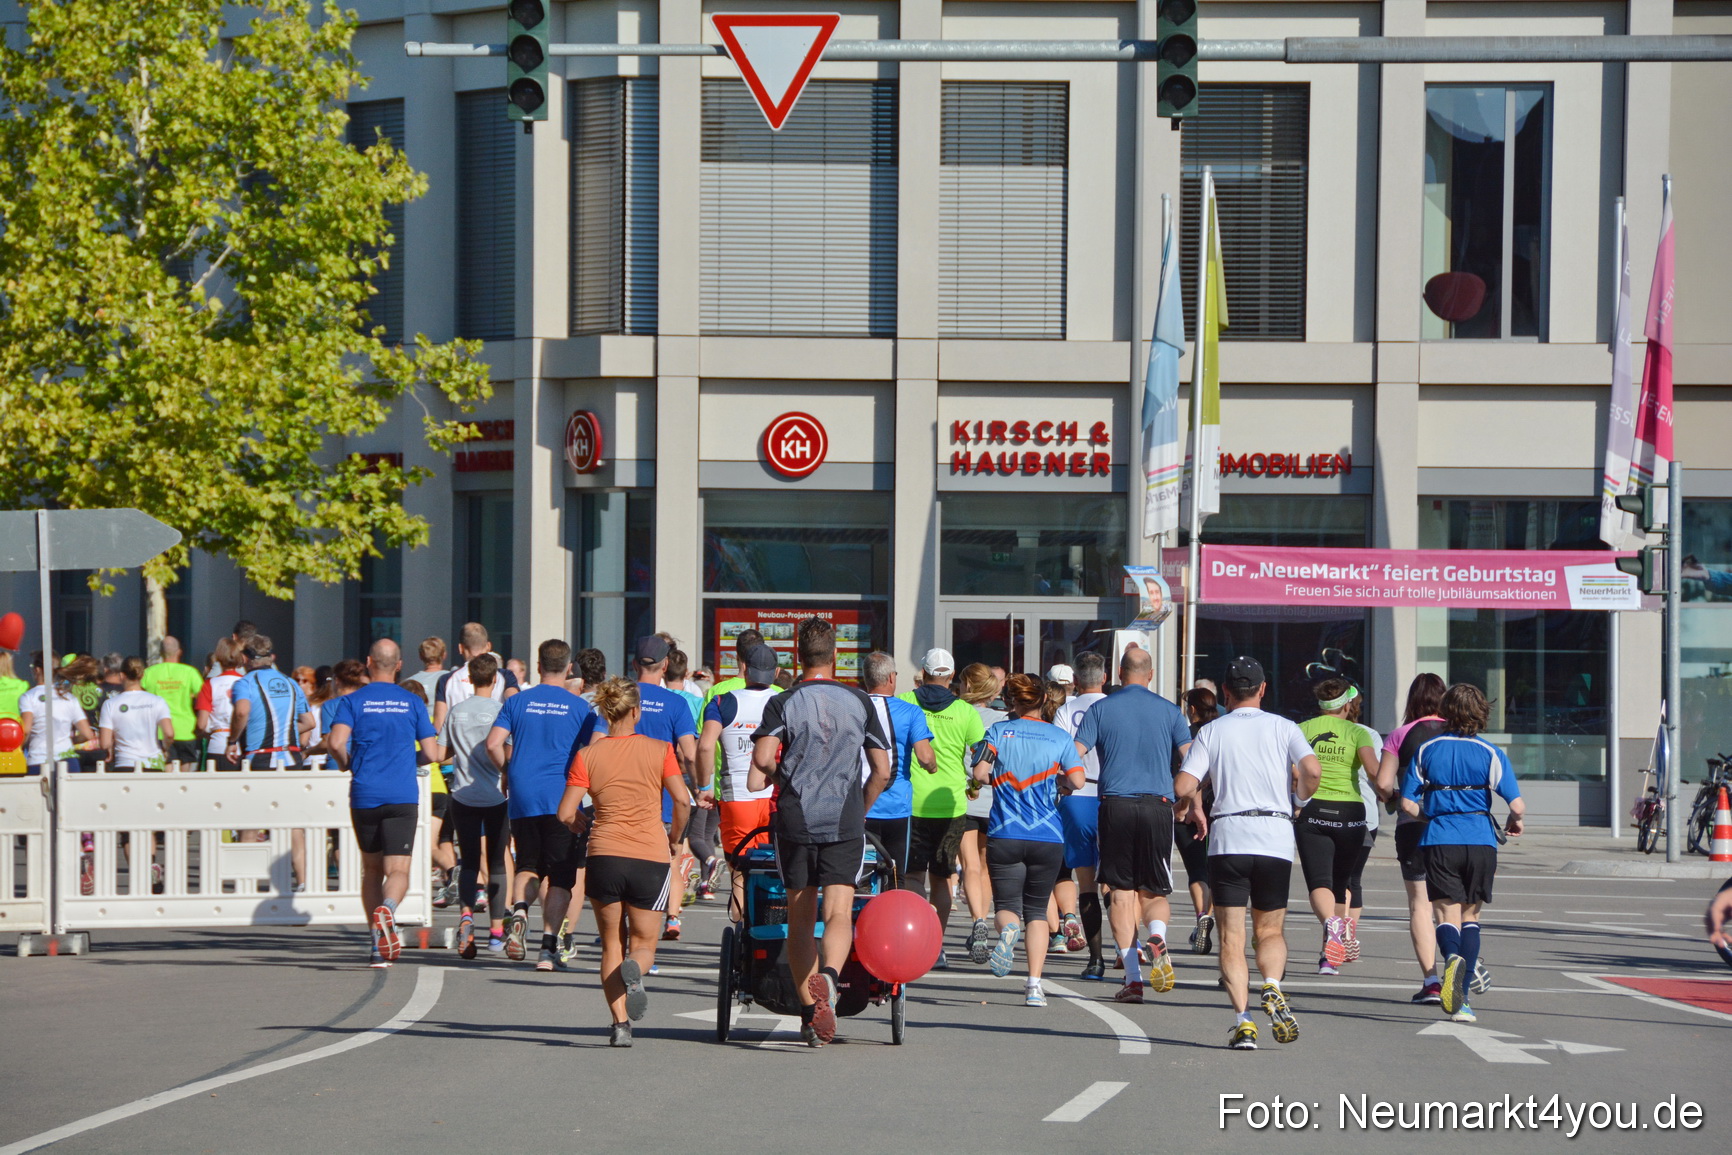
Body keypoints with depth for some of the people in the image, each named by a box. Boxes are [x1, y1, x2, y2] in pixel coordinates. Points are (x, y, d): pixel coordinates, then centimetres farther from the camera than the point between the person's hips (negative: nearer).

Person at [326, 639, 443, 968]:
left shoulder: (352, 701, 2)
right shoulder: (411, 703, 6)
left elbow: (336, 743, -13)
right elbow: (432, 753, 3)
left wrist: (347, 765, 6)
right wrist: (448, 751, 25)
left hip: (365, 795, 1)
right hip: (403, 798, -1)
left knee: (371, 869, 14)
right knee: (398, 870, -6)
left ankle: (379, 946, 12)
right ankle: (386, 908, -39)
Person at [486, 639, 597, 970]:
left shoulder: (517, 702, 5)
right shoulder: (579, 707, 1)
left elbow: (493, 744, -2)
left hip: (523, 798, 2)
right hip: (562, 800, -2)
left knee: (528, 865, 18)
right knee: (561, 876, 2)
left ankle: (519, 911, -12)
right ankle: (549, 947, -7)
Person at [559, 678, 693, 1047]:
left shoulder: (587, 756, 2)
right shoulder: (659, 750, 0)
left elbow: (566, 813, -3)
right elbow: (682, 801, -7)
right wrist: (673, 837, 10)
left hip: (605, 855, 1)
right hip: (651, 857, -1)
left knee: (612, 944, 14)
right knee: (644, 944, 12)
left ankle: (621, 1023, -1)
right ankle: (634, 969, -25)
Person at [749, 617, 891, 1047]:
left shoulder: (783, 703, -1)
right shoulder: (860, 702, 5)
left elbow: (762, 758, -16)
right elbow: (882, 771, 6)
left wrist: (773, 775, 7)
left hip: (795, 819, 0)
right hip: (845, 823, 0)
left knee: (800, 919, 10)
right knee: (839, 913, -8)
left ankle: (809, 1010, 11)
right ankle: (828, 974, -38)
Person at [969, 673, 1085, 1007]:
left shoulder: (998, 730, 2)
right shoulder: (1059, 737, 4)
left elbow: (980, 773, -8)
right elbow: (1077, 781, -4)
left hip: (1004, 835, -1)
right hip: (1048, 838, 1)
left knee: (1007, 905, 7)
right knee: (1037, 910, 11)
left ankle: (1008, 929, -30)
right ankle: (1034, 985, -1)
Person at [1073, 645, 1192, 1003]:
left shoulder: (1100, 709, 4)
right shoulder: (1168, 711, 7)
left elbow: (1074, 756, -2)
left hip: (1116, 805, -1)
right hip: (1158, 806, 1)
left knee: (1122, 892, 4)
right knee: (1154, 892, 10)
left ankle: (1132, 977, -3)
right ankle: (1157, 935, -23)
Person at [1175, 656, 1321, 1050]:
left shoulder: (1211, 732, 6)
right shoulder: (1282, 727, 7)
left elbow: (1183, 786, -5)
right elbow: (1312, 770, -10)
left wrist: (1196, 810, 17)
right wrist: (1303, 795, 12)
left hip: (1228, 838, -1)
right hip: (1276, 839, 1)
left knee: (1232, 937, 3)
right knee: (1271, 931, 15)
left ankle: (1242, 1020, -11)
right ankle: (1272, 988, -14)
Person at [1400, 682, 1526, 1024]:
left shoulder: (1427, 750, 3)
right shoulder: (1490, 753, 0)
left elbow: (1408, 803, 2)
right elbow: (1517, 805, -7)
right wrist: (1515, 822, 16)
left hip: (1439, 841, 0)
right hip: (1480, 841, 1)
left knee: (1448, 915, -3)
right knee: (1471, 916, 14)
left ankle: (1453, 957, -39)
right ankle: (1461, 999, 9)